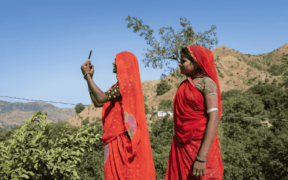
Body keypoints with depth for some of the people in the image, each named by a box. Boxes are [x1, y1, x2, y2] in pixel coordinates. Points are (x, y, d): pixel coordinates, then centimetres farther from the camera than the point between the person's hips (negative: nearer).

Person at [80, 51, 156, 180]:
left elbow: (101, 98, -23)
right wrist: (89, 77, 14)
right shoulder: (121, 85, 18)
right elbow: (97, 103, 14)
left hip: (122, 138, -9)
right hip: (116, 137, 9)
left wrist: (87, 75, -13)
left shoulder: (127, 83, -12)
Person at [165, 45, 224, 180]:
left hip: (199, 146, -6)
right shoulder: (185, 84, 11)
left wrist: (202, 157, -25)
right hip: (181, 147, 6)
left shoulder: (206, 83, -10)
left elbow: (214, 119, -19)